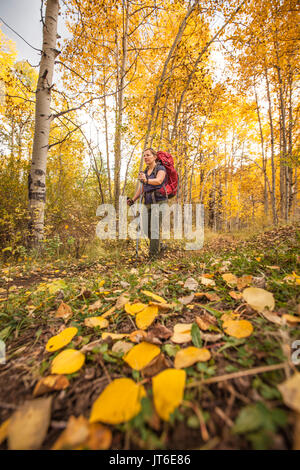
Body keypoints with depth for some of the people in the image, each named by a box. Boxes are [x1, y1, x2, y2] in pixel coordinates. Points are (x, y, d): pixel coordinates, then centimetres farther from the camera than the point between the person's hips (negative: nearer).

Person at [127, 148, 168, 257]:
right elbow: (141, 188, 18)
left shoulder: (161, 168, -2)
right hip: (149, 203, 7)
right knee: (148, 230, 8)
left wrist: (146, 180, -41)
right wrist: (132, 200, 7)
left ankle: (153, 255, -8)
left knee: (155, 229, -14)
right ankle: (159, 246, 30)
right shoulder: (145, 172, 19)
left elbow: (158, 181, -23)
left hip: (159, 202, -7)